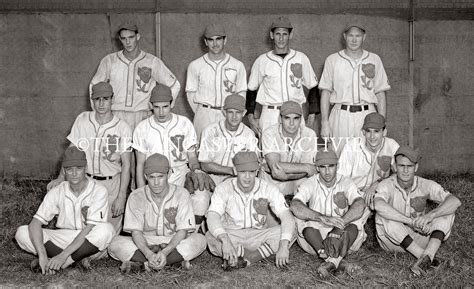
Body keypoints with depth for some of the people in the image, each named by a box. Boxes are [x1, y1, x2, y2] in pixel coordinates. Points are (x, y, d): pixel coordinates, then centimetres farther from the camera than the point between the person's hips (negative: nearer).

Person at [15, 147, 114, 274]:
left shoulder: (98, 191, -14)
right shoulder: (57, 192, -4)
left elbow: (90, 229, -21)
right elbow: (35, 223, -13)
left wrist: (63, 255, -30)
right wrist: (42, 255, -29)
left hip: (88, 244, -3)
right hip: (63, 239, 3)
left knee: (106, 229, -36)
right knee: (22, 232, -18)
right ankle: (77, 258, -18)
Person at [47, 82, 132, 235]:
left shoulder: (122, 128, -8)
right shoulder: (82, 120, 0)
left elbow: (126, 165, -7)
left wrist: (121, 196, -12)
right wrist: (61, 177, -1)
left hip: (112, 183, -2)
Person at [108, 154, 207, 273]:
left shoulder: (181, 194, -8)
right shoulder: (136, 197, -6)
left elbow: (182, 231, -13)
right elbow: (136, 231, -12)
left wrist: (165, 252, -31)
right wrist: (149, 254, -32)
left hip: (173, 243, 0)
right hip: (145, 244, 1)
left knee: (199, 240, -29)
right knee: (116, 244, -26)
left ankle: (142, 264, -29)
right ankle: (176, 260, -28)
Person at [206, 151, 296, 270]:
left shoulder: (268, 189, -8)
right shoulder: (223, 189, -11)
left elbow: (287, 218, -18)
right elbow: (212, 217, -26)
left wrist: (284, 246, -36)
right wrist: (225, 240, -46)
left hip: (258, 236, 1)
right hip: (231, 235, -1)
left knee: (286, 232, -24)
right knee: (210, 237, -33)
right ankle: (263, 254, -23)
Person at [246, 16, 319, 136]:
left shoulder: (301, 58, 8)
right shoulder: (262, 61, 6)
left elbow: (312, 87, 14)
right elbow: (251, 89, 12)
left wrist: (312, 113, 6)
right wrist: (250, 117, 3)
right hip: (270, 115, -1)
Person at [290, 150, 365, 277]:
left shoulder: (346, 183, -4)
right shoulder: (310, 184, -5)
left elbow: (360, 206, -25)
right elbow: (294, 207, -25)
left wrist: (337, 230, -39)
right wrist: (323, 218, -39)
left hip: (343, 238, 0)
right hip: (315, 236, 0)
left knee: (354, 223, -28)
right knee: (302, 221, -29)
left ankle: (332, 262, -43)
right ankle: (338, 262, -39)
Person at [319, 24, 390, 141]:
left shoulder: (374, 60, 11)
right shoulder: (332, 60, 8)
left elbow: (380, 93, 10)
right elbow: (325, 92, 6)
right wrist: (324, 122, -3)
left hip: (367, 116, 1)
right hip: (341, 116, -1)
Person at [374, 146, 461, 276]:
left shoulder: (425, 185, -10)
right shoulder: (386, 185, -18)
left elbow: (455, 201, -22)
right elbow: (378, 205, -41)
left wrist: (430, 216, -39)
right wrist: (412, 222, -44)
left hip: (418, 239, 3)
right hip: (392, 240, -2)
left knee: (447, 211, -16)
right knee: (383, 216, -33)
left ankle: (426, 256, -35)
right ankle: (426, 258, -29)